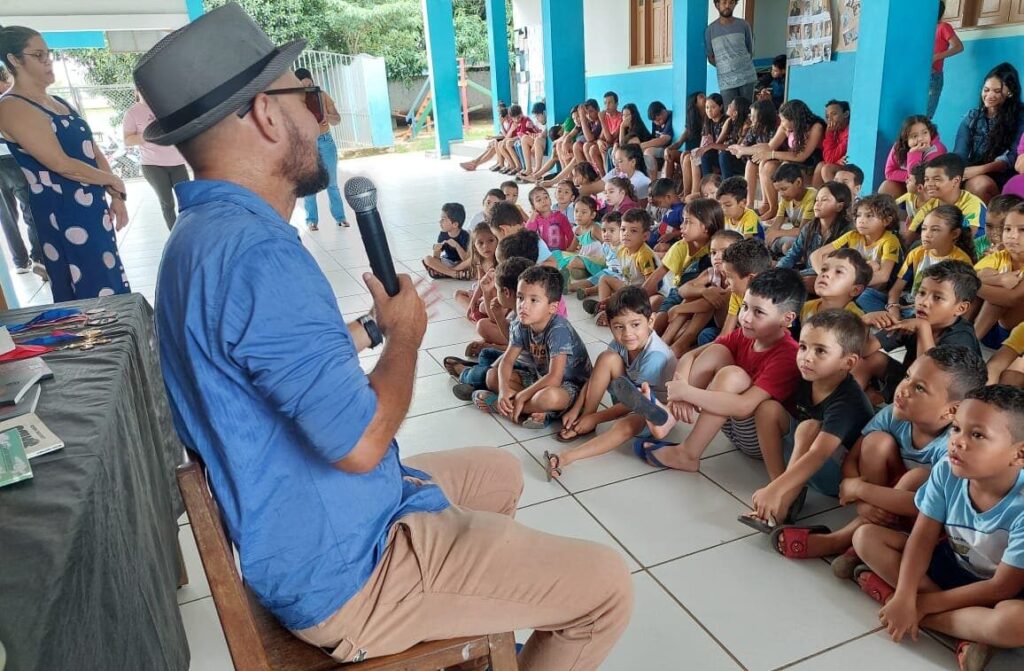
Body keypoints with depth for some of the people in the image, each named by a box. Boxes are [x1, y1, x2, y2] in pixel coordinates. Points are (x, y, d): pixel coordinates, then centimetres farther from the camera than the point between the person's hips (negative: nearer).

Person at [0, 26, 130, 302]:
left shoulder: (57, 102, 14)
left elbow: (93, 151, 14)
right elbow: (62, 165, -19)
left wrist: (116, 197, 3)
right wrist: (115, 182, -7)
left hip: (93, 209, 8)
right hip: (62, 216, -8)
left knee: (109, 287, 12)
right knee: (93, 298, -3)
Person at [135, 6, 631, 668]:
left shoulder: (204, 234, 5)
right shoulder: (258, 252, -30)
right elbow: (359, 442, -30)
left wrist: (375, 325, 9)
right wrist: (407, 333, -14)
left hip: (301, 530, 10)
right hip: (341, 571, -10)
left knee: (500, 472, 28)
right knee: (607, 587, -4)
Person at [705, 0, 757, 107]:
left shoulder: (744, 25, 5)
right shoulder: (710, 29, 1)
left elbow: (750, 51, 12)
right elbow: (710, 58, 8)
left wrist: (741, 65, 1)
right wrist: (724, 67, 0)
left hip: (747, 76, 1)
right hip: (726, 80, -1)